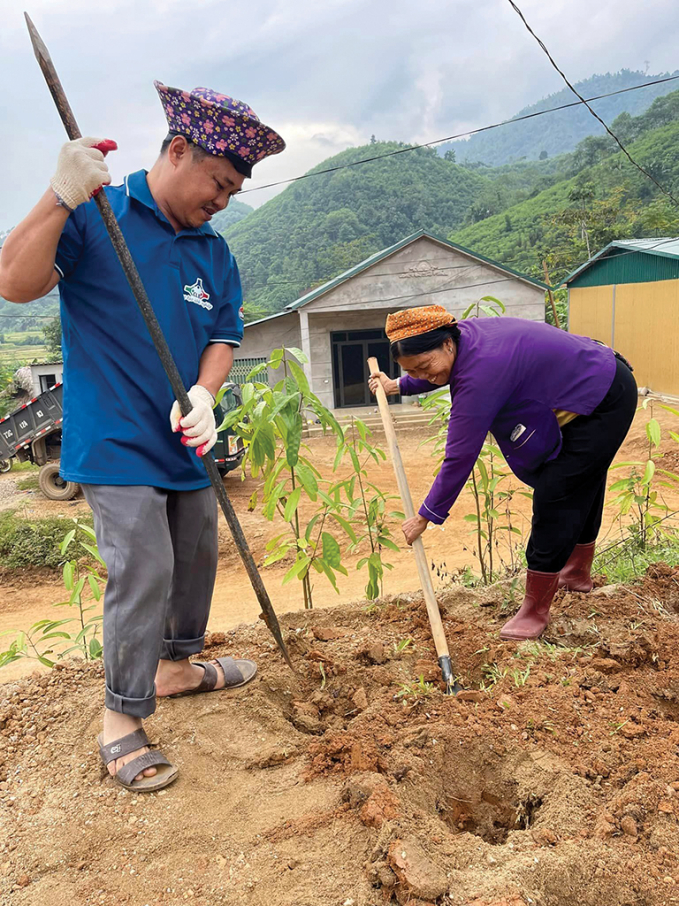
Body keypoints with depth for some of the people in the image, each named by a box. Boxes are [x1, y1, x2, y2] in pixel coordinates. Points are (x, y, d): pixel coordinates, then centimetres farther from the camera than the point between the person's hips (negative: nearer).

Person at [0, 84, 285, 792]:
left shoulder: (213, 249, 9)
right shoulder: (93, 215, -7)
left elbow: (224, 334, 8)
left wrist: (202, 395, -11)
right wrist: (61, 197, -30)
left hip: (185, 442, 7)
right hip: (116, 442, -6)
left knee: (197, 558, 15)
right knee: (143, 571, -11)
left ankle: (176, 665, 39)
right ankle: (121, 721, 8)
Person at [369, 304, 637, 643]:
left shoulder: (480, 374, -35)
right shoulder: (462, 335, -8)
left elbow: (460, 457, -30)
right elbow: (443, 370, 20)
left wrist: (425, 517, -22)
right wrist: (399, 385, 22)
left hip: (603, 406, -10)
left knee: (555, 498, -9)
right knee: (583, 488, 25)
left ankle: (534, 612, 3)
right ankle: (578, 573, 47)